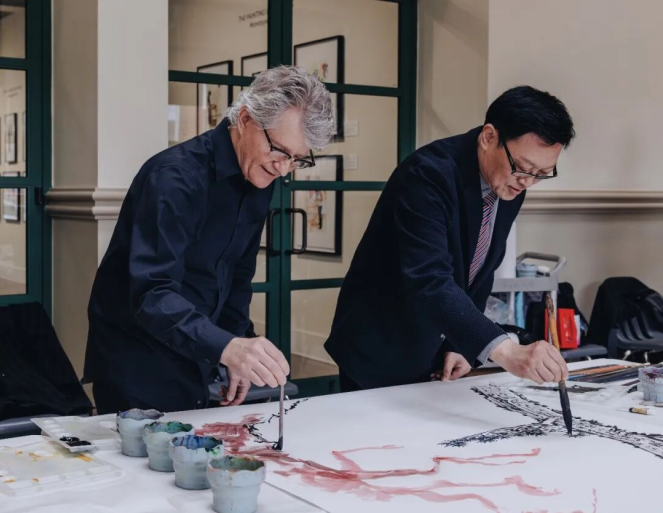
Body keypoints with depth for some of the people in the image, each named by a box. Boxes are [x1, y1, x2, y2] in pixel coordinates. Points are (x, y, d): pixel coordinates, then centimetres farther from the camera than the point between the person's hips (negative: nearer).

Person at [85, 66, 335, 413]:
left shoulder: (260, 179, -1)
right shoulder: (176, 177, -24)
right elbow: (152, 295, -35)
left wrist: (239, 357, 4)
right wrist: (227, 347, -48)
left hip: (197, 363, 7)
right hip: (138, 367, -7)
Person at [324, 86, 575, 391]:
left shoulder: (510, 185, -3)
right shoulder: (428, 174, -27)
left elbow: (477, 273, 7)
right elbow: (429, 281, -38)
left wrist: (462, 342, -3)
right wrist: (505, 351, -48)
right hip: (381, 351, -6)